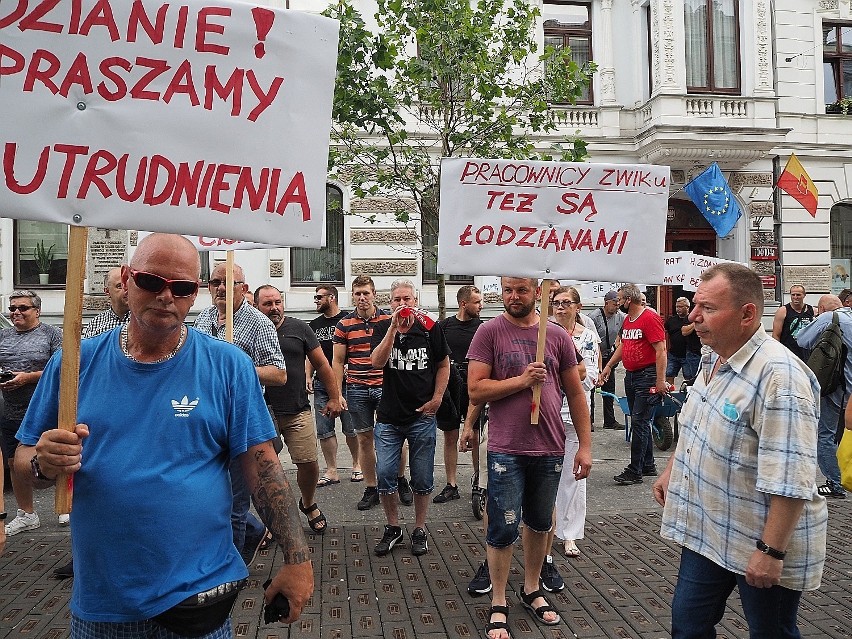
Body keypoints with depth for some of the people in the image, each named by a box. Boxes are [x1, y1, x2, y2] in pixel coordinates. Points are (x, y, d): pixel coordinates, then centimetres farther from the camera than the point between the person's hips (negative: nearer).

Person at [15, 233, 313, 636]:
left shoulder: (228, 366, -8)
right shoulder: (75, 362, -2)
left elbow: (261, 465, -8)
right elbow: (24, 456, 6)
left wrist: (297, 558, -12)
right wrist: (44, 463, -17)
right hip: (98, 602, 3)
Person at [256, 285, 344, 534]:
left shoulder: (299, 328, 3)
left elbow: (322, 365, 8)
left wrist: (334, 397, 7)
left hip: (298, 412, 1)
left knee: (309, 463, 0)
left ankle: (308, 504, 30)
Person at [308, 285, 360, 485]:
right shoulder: (314, 325, 15)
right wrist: (308, 377, 7)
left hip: (345, 383, -5)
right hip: (321, 384, 5)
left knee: (351, 429, 1)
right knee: (324, 430, 5)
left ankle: (357, 464, 21)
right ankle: (331, 471, 14)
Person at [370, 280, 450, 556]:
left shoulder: (429, 328, -3)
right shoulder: (383, 328, 0)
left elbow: (444, 364, 7)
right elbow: (377, 362, -17)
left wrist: (436, 398, -1)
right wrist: (394, 328, -23)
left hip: (422, 417, -1)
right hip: (389, 417, 1)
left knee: (422, 478, 8)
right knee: (384, 475, 0)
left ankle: (420, 530, 27)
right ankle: (393, 528, 22)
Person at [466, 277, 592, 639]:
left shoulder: (557, 335, 3)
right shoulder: (490, 332, -6)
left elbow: (575, 393, 8)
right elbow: (475, 391, -10)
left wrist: (585, 445, 5)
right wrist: (522, 380, -18)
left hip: (549, 450, 4)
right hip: (507, 450, -3)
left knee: (540, 524, 18)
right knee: (503, 530, 3)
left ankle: (531, 590, 38)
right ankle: (498, 604, 22)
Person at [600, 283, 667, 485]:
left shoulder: (650, 318, -14)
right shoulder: (627, 319, 14)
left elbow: (661, 350, -17)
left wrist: (660, 381, -20)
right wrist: (609, 366, 20)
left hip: (646, 376, -9)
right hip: (630, 376, 9)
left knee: (639, 422, -7)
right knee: (640, 422, 14)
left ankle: (635, 471, -2)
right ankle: (648, 465, 24)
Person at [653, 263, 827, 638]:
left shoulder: (778, 375, -27)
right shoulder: (713, 360, 3)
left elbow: (790, 478, -29)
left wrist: (771, 552, -26)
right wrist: (671, 470, 19)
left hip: (762, 544, -8)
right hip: (707, 531, 8)